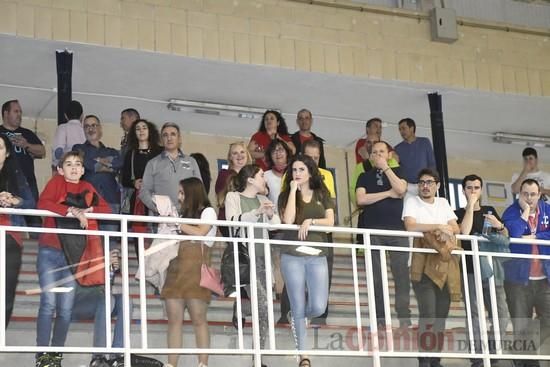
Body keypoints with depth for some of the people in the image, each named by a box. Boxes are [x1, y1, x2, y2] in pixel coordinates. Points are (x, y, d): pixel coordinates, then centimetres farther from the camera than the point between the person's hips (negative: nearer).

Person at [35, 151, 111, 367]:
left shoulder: (87, 187, 13)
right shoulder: (56, 182, 2)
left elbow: (106, 209, 7)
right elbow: (43, 203, -15)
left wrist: (88, 210, -11)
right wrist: (72, 211, -21)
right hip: (50, 252, -4)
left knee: (66, 308, 1)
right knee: (49, 303, -12)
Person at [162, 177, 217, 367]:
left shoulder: (207, 212, 8)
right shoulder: (183, 214, 23)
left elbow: (200, 232, -9)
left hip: (196, 271, -5)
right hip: (176, 269, 5)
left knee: (198, 318, -8)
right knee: (174, 320, 0)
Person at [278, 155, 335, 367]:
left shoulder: (322, 195, 14)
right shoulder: (286, 195, 7)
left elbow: (330, 221, 4)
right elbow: (288, 220, -11)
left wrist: (310, 221, -12)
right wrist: (293, 191, -7)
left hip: (317, 256, 2)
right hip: (292, 256, -2)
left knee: (318, 307, -8)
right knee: (299, 308, -2)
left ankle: (295, 317, 27)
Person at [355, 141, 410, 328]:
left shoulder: (397, 172, 16)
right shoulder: (365, 177, 16)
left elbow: (401, 190, -5)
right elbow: (360, 199, -1)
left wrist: (386, 168, -3)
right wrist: (388, 193, -2)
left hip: (397, 229, 0)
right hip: (373, 230, 0)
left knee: (401, 272, -8)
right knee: (376, 275, -4)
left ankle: (404, 317, -8)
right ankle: (380, 318, -1)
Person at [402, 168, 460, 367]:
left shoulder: (443, 203, 16)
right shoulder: (412, 202, 0)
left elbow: (456, 228, 9)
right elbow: (410, 226, -17)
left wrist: (445, 230, -13)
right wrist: (438, 226, -12)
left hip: (445, 265, 5)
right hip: (423, 266, -5)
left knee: (441, 316, 6)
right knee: (428, 316, -13)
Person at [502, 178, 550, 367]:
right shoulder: (511, 212, -4)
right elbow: (512, 234, -23)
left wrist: (535, 237, -14)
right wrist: (525, 211, -16)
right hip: (518, 278, -3)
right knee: (521, 327, 3)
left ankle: (528, 351, 21)